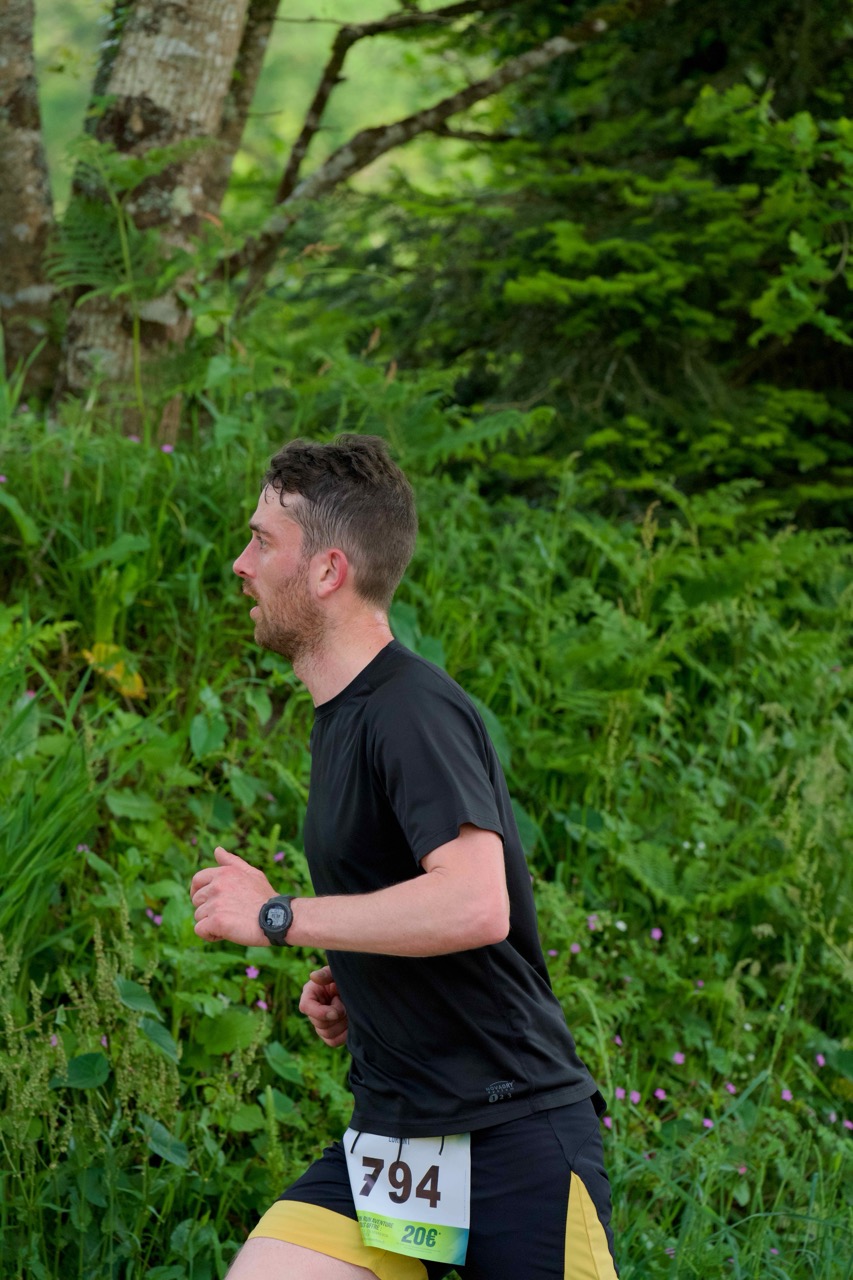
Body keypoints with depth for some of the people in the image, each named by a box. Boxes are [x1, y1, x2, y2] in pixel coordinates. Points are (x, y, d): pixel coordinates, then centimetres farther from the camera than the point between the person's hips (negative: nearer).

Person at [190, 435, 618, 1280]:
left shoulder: (414, 711, -16)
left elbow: (475, 905, -30)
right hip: (387, 1143, 8)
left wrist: (278, 918, -20)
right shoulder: (341, 713, 14)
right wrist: (353, 983, 9)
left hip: (517, 1138, -8)